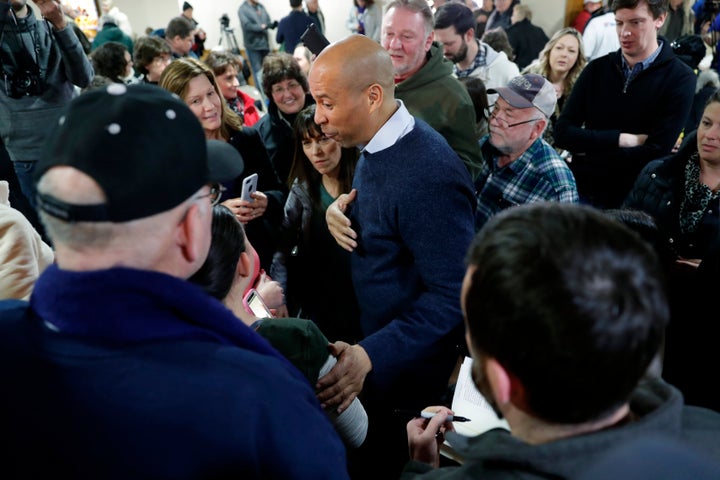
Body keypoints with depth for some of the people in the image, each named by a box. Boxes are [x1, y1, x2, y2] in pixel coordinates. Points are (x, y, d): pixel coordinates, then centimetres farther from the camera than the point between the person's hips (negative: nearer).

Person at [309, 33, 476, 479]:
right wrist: (341, 214, -8)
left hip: (409, 372, -8)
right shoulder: (378, 145, 0)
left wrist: (372, 356, -33)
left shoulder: (428, 174, -30)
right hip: (374, 341, 9)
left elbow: (453, 294, -28)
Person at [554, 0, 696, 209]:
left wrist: (587, 150, -12)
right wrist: (623, 139, -18)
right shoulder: (596, 69, 0)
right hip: (580, 192, 3)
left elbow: (655, 154, -18)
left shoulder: (679, 78, -11)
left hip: (632, 201, -3)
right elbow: (562, 133, -7)